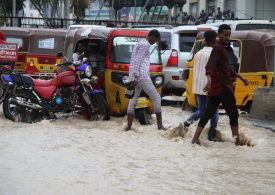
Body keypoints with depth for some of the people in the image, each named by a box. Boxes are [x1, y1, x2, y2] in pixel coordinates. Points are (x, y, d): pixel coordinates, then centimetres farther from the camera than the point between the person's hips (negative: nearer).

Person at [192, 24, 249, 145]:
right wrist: (209, 80, -44)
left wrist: (240, 77, 36)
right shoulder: (218, 48, -13)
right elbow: (210, 66, -28)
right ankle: (237, 140, 3)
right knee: (233, 114, -1)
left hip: (216, 87, 9)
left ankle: (196, 138, 2)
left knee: (208, 113, 6)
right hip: (222, 87, -9)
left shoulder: (221, 49, 19)